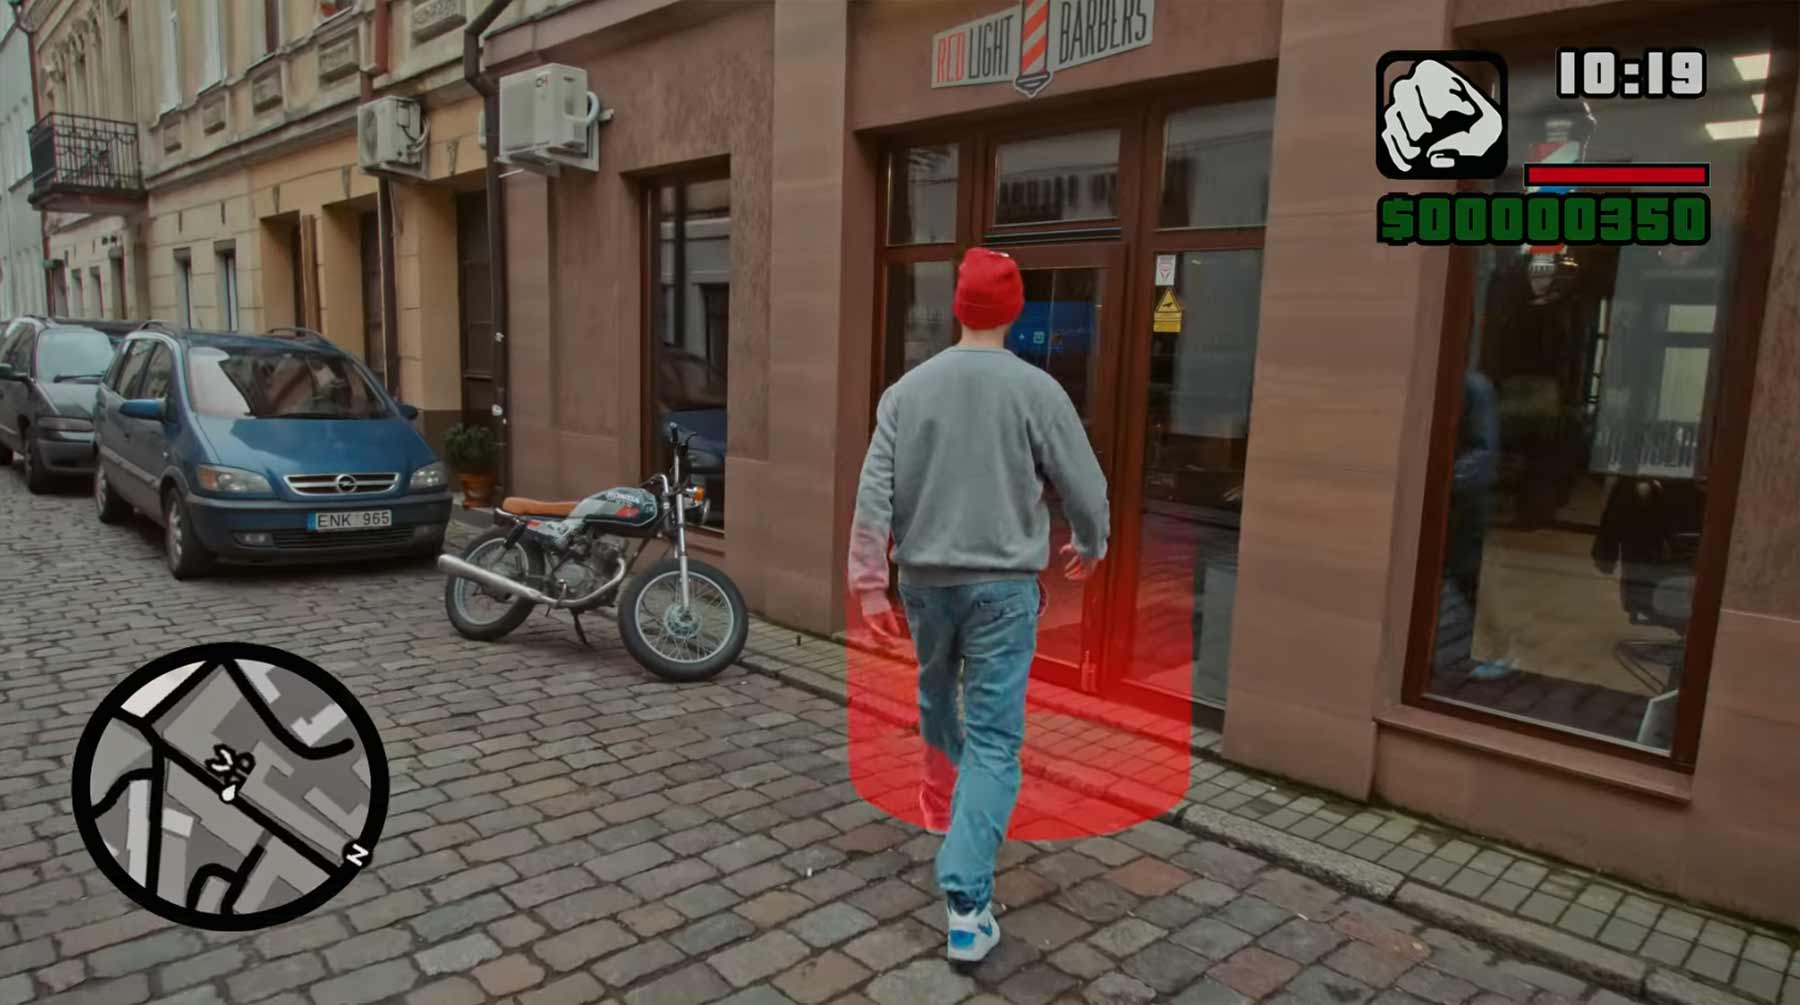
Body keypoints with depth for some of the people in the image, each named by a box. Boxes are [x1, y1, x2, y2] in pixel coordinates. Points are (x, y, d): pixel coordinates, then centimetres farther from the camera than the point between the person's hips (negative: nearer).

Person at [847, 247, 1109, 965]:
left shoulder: (908, 389, -1)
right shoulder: (1037, 390, -8)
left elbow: (873, 495, -5)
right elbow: (1085, 487, -2)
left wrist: (868, 585, 0)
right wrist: (1089, 548, 17)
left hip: (924, 580, 3)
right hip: (1002, 584, -3)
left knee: (937, 696, 28)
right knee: (993, 738, -1)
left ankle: (942, 801, 50)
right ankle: (966, 903, -5)